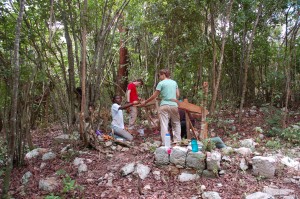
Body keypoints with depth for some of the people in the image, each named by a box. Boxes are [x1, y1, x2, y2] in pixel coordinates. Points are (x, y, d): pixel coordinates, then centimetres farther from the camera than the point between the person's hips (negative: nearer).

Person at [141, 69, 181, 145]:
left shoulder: (161, 83, -2)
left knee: (164, 124, -1)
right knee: (176, 123, 15)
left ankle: (165, 143, -1)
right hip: (174, 105, 4)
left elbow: (154, 96, -1)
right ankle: (177, 140, 15)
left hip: (164, 106, -4)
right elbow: (177, 95, 12)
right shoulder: (174, 82, 11)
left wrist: (145, 101, 9)